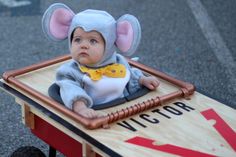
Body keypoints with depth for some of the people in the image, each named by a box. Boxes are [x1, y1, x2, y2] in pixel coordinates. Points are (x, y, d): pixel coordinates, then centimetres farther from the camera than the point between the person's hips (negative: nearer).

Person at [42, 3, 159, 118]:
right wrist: (80, 108, -43)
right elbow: (70, 92, -26)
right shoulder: (71, 72, -6)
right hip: (96, 118, -4)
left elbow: (131, 76, 29)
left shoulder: (118, 63, 8)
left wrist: (143, 80, 13)